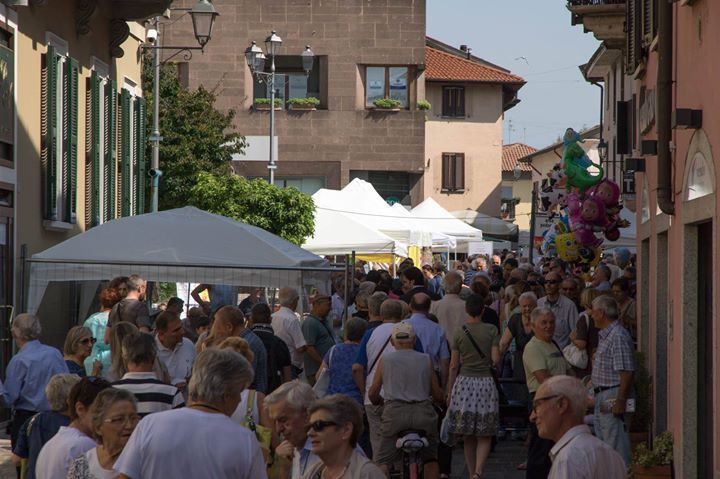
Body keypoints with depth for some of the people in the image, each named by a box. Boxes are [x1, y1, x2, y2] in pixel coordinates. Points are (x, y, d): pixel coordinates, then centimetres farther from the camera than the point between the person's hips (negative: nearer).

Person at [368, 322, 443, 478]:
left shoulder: (385, 360, 9)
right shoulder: (426, 360, 10)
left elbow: (372, 394, 12)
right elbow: (438, 395, 11)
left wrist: (379, 401, 34)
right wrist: (439, 400, 35)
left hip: (394, 412, -1)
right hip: (423, 413, 2)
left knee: (381, 460, 6)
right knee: (431, 459, 21)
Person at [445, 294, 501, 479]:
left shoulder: (459, 333, 1)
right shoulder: (491, 330, -2)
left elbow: (453, 365, 3)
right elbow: (495, 359, -6)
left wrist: (449, 391, 10)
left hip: (464, 382, 1)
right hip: (485, 382, -1)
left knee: (468, 437, 11)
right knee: (484, 436, 3)